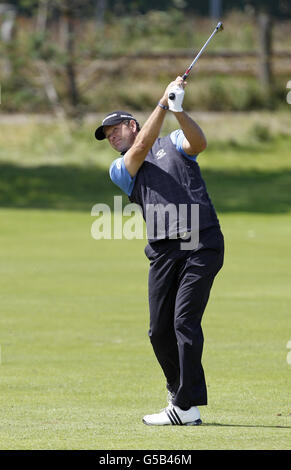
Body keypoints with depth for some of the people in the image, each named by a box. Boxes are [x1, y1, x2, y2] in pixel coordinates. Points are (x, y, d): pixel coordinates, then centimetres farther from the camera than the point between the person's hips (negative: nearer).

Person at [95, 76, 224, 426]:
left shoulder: (173, 143, 16)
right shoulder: (119, 169, 18)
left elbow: (198, 143, -6)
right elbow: (142, 147, -2)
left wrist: (178, 110, -22)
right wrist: (163, 104, -9)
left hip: (202, 243, -4)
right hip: (163, 250, 4)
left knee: (185, 322, -13)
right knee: (159, 330, -1)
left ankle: (187, 407, -14)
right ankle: (178, 391, 20)